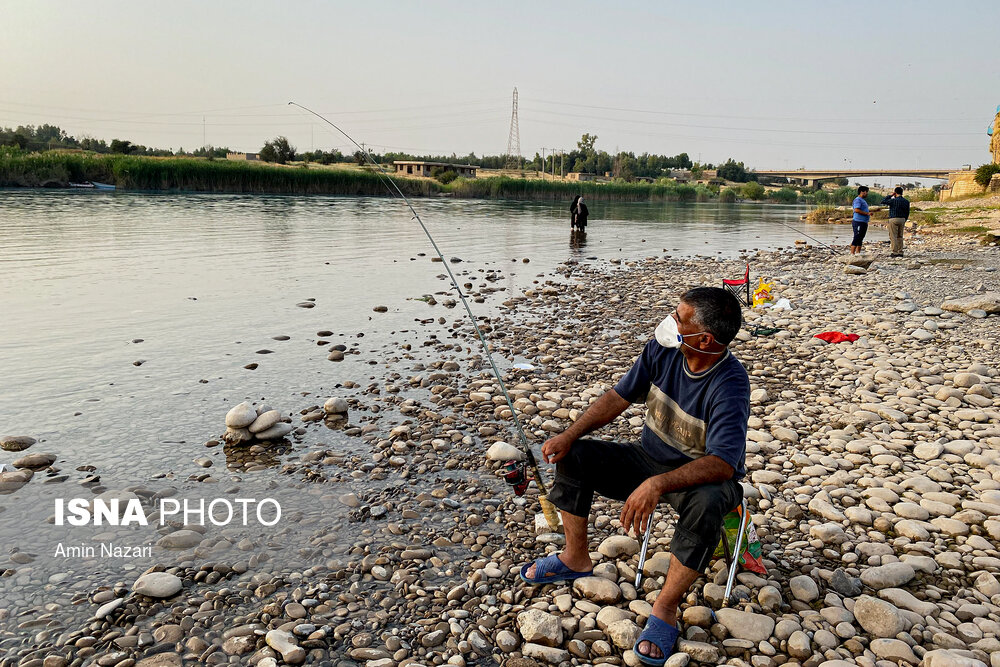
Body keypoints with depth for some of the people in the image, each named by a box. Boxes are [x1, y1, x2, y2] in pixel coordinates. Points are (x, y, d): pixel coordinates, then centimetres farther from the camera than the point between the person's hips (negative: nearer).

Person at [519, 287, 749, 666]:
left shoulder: (729, 385, -29)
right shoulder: (662, 350, -12)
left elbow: (722, 463, -37)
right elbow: (620, 396, -2)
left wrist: (658, 484, -49)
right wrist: (570, 435, -12)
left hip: (703, 476, -6)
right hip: (651, 460, 6)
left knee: (706, 502, -40)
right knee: (573, 457, -7)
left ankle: (665, 609, -19)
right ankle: (576, 559, 12)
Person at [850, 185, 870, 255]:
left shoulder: (863, 200, 21)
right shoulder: (858, 200, -11)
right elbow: (856, 210, -23)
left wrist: (868, 214, 14)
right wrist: (866, 213, -18)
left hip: (864, 222, 10)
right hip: (858, 222, -10)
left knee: (860, 239, 10)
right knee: (856, 238, -12)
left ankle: (857, 253, 14)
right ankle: (852, 253, -13)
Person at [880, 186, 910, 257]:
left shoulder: (893, 200, -12)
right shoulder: (906, 201, 7)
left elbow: (883, 201, -1)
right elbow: (907, 212, 11)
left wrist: (890, 195, 4)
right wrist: (904, 221, 20)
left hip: (893, 219, -6)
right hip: (902, 219, 6)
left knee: (893, 237, -4)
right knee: (900, 236, 12)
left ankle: (894, 253, -7)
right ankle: (900, 252, 11)